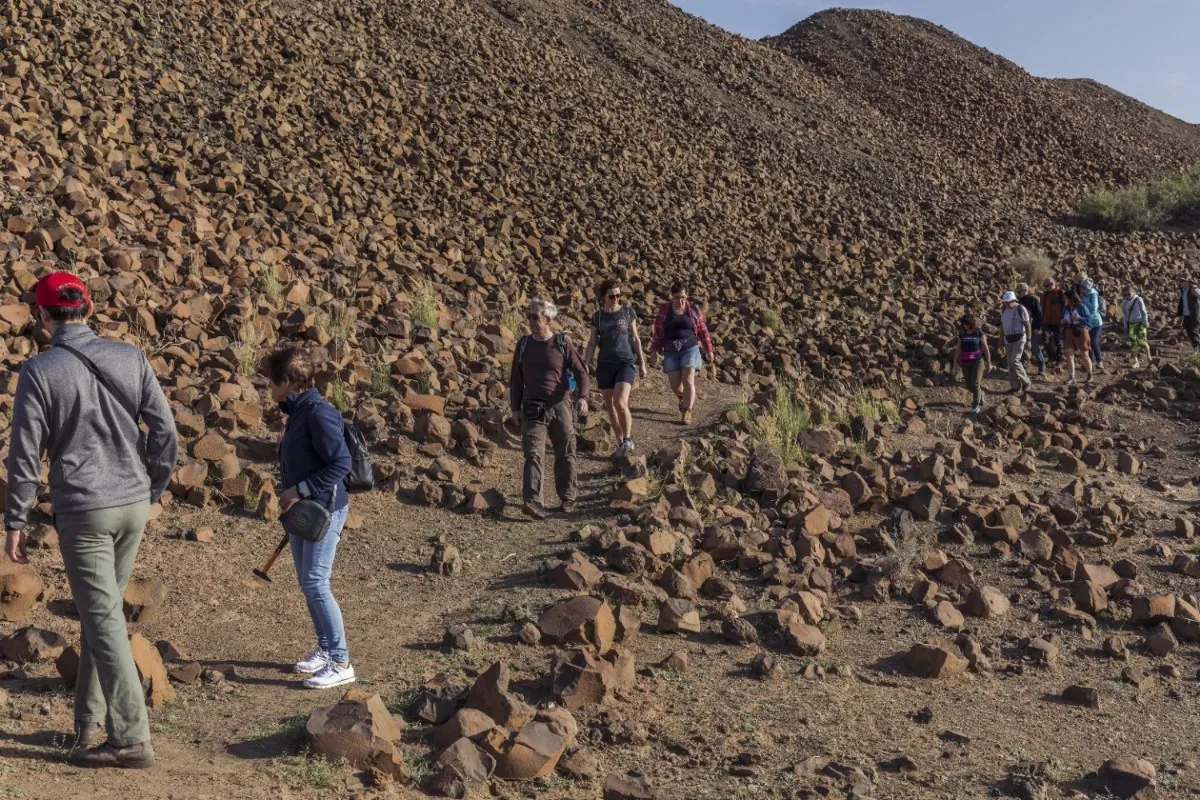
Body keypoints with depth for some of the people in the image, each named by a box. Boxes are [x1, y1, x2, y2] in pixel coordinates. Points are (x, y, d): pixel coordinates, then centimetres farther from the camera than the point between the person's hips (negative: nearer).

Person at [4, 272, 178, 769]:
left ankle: (132, 738, -2)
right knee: (101, 612, 18)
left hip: (83, 511, -4)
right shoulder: (130, 358, 2)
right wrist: (152, 491, 13)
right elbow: (165, 432, 1)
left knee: (104, 620, -1)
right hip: (133, 506, 5)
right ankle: (90, 721, 25)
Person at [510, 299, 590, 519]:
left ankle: (567, 498, 26)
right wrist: (515, 408, 8)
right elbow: (516, 379, 13)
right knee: (533, 454, -14)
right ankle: (533, 502, -23)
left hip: (559, 407, -1)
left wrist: (583, 397, -20)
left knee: (565, 455, 9)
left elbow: (581, 372, -4)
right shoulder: (524, 344, 6)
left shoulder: (562, 343, -2)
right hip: (532, 410, 1)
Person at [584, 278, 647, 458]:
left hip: (626, 363, -3)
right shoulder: (598, 317, 5)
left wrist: (642, 363, 6)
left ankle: (628, 439, 1)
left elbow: (635, 338, 7)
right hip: (605, 365, 3)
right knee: (610, 406, 5)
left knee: (620, 403, -19)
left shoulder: (628, 312, 2)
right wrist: (586, 366, -1)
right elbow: (592, 343, 7)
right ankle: (621, 444, 18)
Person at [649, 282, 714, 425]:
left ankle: (687, 413, -9)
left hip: (690, 349, -1)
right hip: (671, 352, 1)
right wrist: (655, 348, 3)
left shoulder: (694, 309, -2)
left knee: (688, 381, -14)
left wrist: (709, 349, 7)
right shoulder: (665, 310, -2)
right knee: (675, 384, 1)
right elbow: (659, 330, 5)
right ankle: (683, 397, 37)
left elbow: (702, 330, 6)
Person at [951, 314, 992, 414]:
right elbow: (958, 349, 6)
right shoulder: (962, 333, 2)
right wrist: (955, 362, 2)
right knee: (969, 385, 7)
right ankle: (981, 394, 38)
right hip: (965, 363, 4)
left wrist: (988, 363, 0)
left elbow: (985, 348, -2)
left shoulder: (979, 333, -7)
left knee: (975, 383, -12)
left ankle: (976, 405, 3)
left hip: (978, 361, -4)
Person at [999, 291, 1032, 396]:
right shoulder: (1004, 310, 7)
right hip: (1008, 339, 7)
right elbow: (1002, 325, 14)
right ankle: (1015, 387, 13)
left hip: (1019, 339, -7)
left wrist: (1028, 340, -15)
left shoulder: (1021, 309, -12)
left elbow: (1027, 325, -12)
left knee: (1014, 361, -15)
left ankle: (1025, 382, 2)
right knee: (1010, 364, 6)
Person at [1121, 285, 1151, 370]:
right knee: (1133, 342, 1)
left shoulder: (1138, 300, -6)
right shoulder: (1125, 302, 8)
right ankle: (1135, 361, 5)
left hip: (1140, 323, -4)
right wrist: (1126, 326, 13)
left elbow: (1144, 312, -5)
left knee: (1142, 342, -8)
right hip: (1131, 324, 4)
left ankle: (1148, 358, 12)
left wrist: (1146, 323, -8)